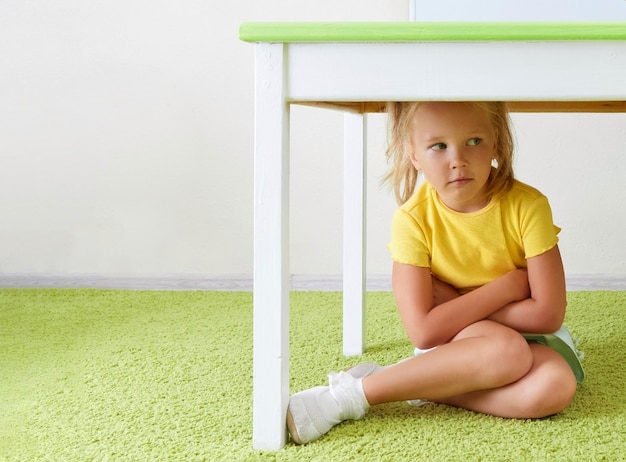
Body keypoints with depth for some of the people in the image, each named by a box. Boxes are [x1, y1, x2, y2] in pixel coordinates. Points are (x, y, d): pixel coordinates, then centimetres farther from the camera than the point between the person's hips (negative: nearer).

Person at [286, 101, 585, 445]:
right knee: (507, 351, -35)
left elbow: (548, 314, -19)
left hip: (526, 333, 2)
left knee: (556, 386, -32)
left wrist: (457, 304, -18)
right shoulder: (414, 219, -19)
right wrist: (510, 284, -23)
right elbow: (424, 331, -25)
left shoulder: (527, 205, -18)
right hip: (450, 341, -2)